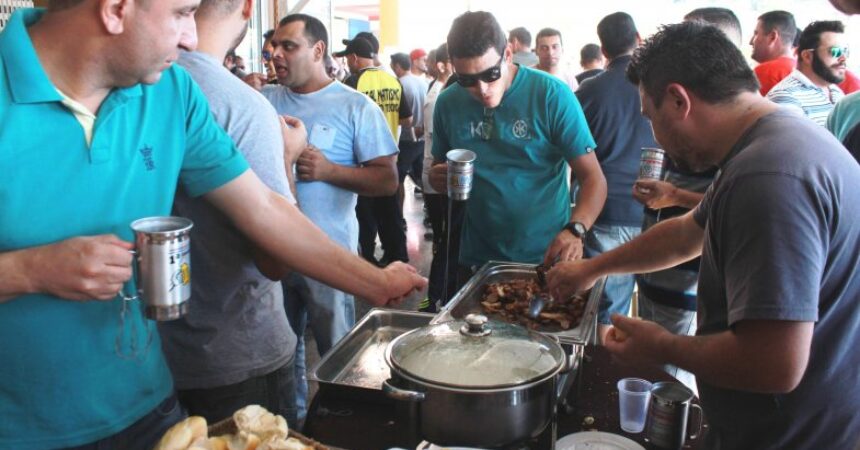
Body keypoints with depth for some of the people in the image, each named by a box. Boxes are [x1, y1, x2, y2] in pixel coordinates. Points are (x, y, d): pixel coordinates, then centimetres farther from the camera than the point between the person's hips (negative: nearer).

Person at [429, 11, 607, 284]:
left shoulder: (551, 94, -13)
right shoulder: (448, 104, -3)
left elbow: (593, 178, -14)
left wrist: (575, 230, -31)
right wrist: (438, 178, -11)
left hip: (546, 259, -2)